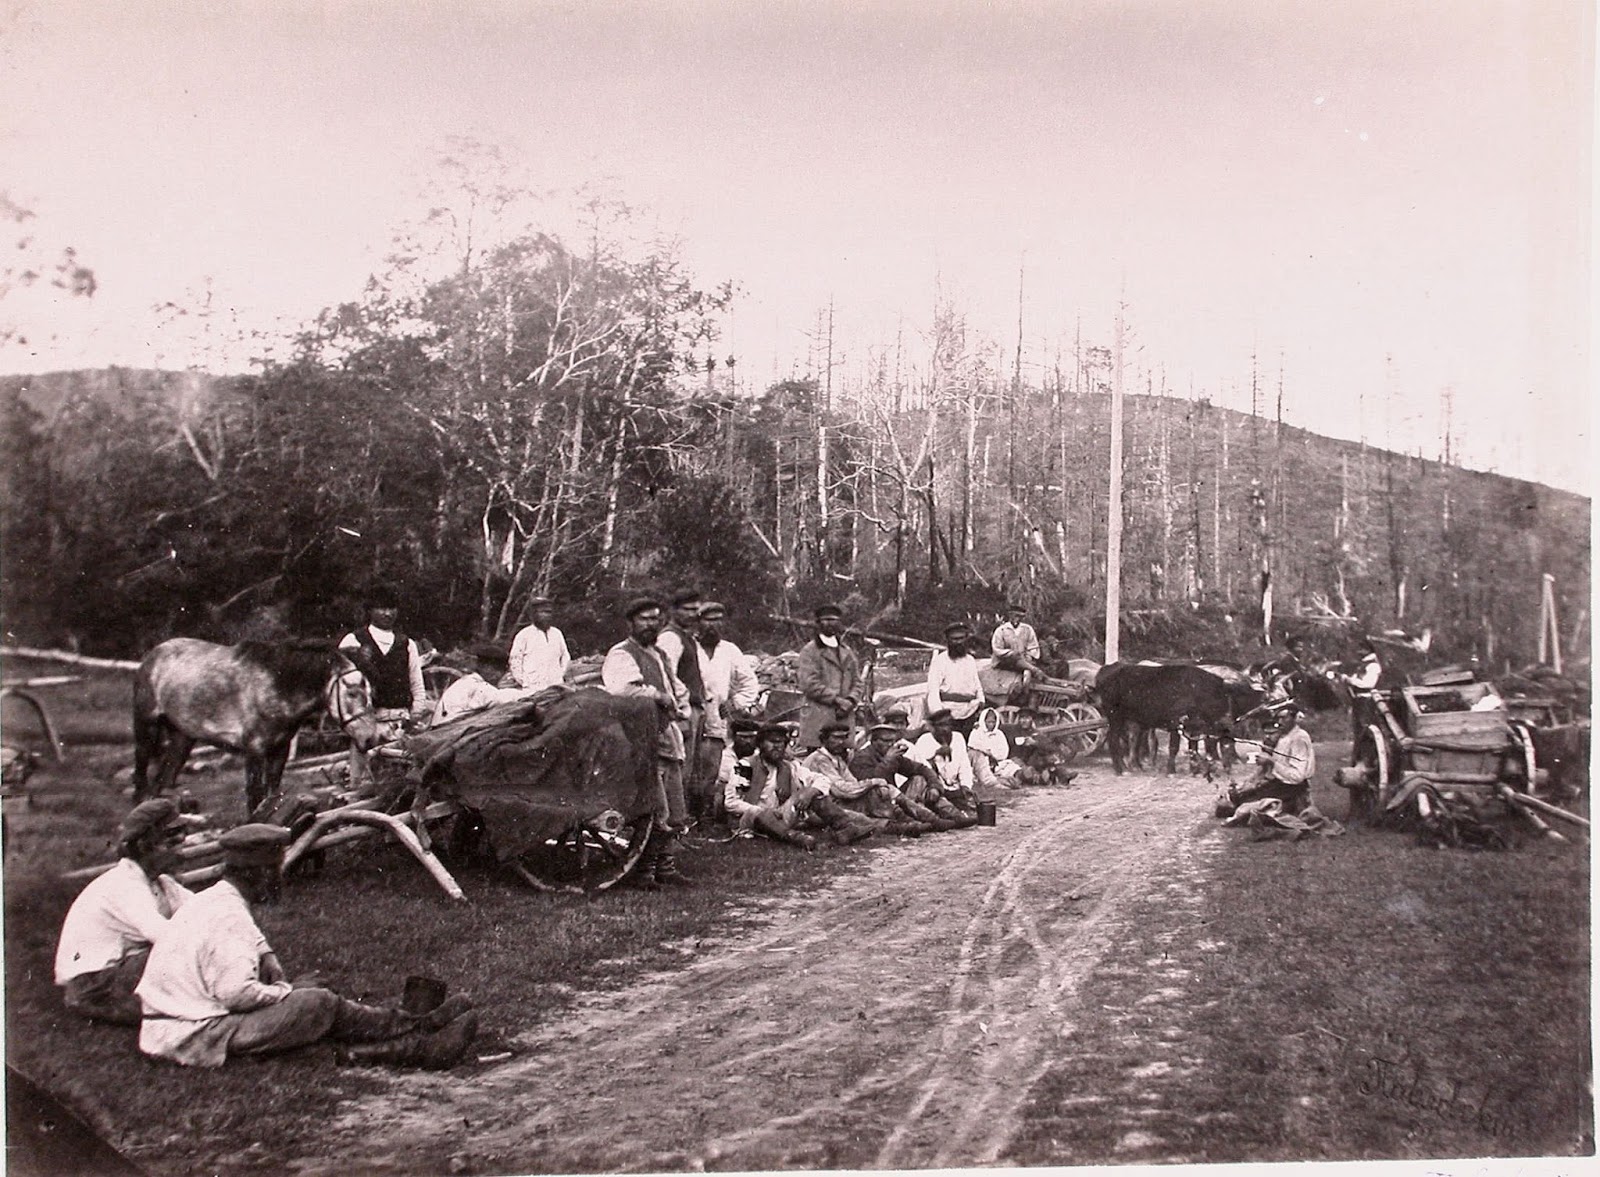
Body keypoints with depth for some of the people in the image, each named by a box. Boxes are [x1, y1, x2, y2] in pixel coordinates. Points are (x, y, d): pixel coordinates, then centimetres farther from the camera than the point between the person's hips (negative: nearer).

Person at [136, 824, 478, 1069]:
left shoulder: (212, 900, 12)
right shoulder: (228, 917, -20)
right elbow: (237, 993, -27)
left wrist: (280, 985, 6)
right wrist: (288, 990, -11)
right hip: (196, 1036, -10)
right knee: (318, 1004, -16)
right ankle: (419, 1045, -7)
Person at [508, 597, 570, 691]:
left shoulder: (557, 634, 14)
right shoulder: (523, 635, 1)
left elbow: (565, 657, 25)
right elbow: (515, 661, 2)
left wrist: (561, 674, 13)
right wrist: (521, 681, -2)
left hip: (556, 686, 4)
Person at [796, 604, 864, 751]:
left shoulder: (847, 652, 21)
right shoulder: (809, 651, 1)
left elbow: (857, 682, 18)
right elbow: (809, 685, -8)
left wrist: (850, 701, -3)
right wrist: (837, 699, -12)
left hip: (844, 718, 5)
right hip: (818, 721, -5)